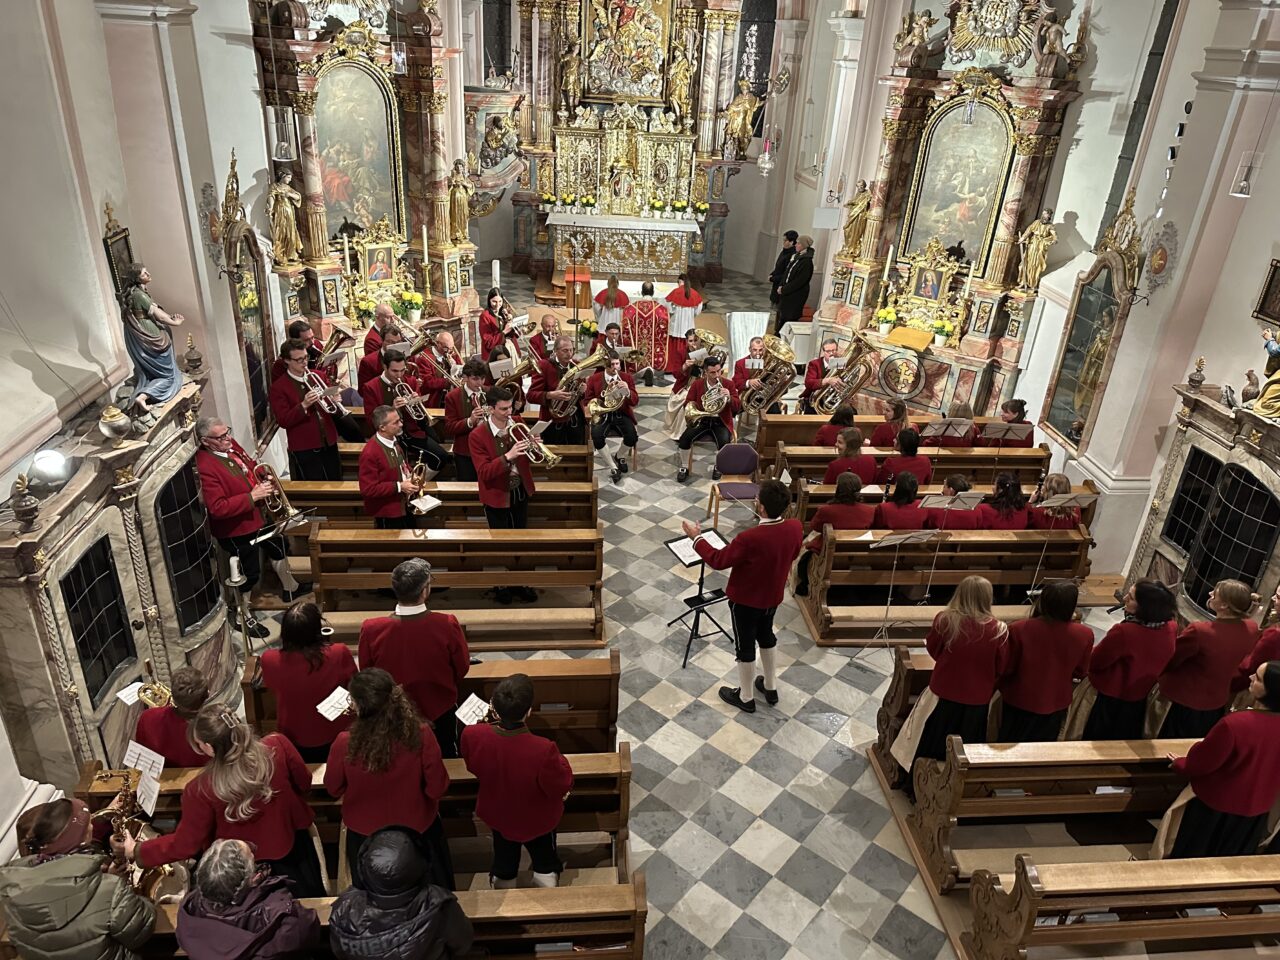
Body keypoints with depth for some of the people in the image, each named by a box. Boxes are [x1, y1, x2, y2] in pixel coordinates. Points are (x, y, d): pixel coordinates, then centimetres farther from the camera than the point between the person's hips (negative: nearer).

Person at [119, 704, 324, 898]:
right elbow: (304, 785, -8)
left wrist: (136, 851, 0)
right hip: (295, 849, 2)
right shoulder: (278, 745, -28)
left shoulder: (201, 790, -32)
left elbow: (185, 845, -16)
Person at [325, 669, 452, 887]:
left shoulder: (345, 744, -30)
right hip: (417, 829, 0)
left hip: (364, 835, 1)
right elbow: (437, 788, -17)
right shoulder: (421, 734, -30)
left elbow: (333, 789, -9)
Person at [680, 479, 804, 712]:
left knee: (744, 645, 14)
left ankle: (746, 697, 33)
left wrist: (697, 538, -8)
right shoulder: (795, 528, -17)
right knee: (766, 636, 28)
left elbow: (718, 560, -20)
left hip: (745, 600, -6)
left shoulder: (750, 538, -36)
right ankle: (771, 687, 44)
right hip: (773, 596, 6)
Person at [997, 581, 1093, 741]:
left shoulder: (1018, 630, -27)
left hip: (1019, 701, -2)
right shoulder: (1084, 635, -20)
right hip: (1056, 703, 2)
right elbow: (1080, 672, -3)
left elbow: (1006, 668, -13)